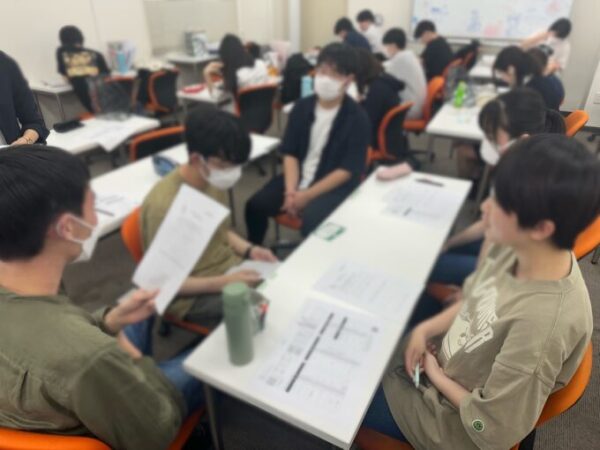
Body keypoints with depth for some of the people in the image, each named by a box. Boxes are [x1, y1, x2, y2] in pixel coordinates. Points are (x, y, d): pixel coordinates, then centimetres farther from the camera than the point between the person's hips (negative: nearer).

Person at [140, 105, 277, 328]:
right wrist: (224, 282, -28)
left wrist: (249, 249, -6)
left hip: (230, 266, 7)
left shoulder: (214, 179, -6)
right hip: (192, 295, -7)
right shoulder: (163, 205, -27)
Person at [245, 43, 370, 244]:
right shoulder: (302, 106, 2)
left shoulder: (358, 118, -11)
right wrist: (290, 191, -15)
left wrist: (307, 195, -20)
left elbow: (349, 170, -14)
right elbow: (290, 153, 1)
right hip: (299, 178, 5)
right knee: (255, 205, -12)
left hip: (335, 185, -4)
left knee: (311, 220, -33)